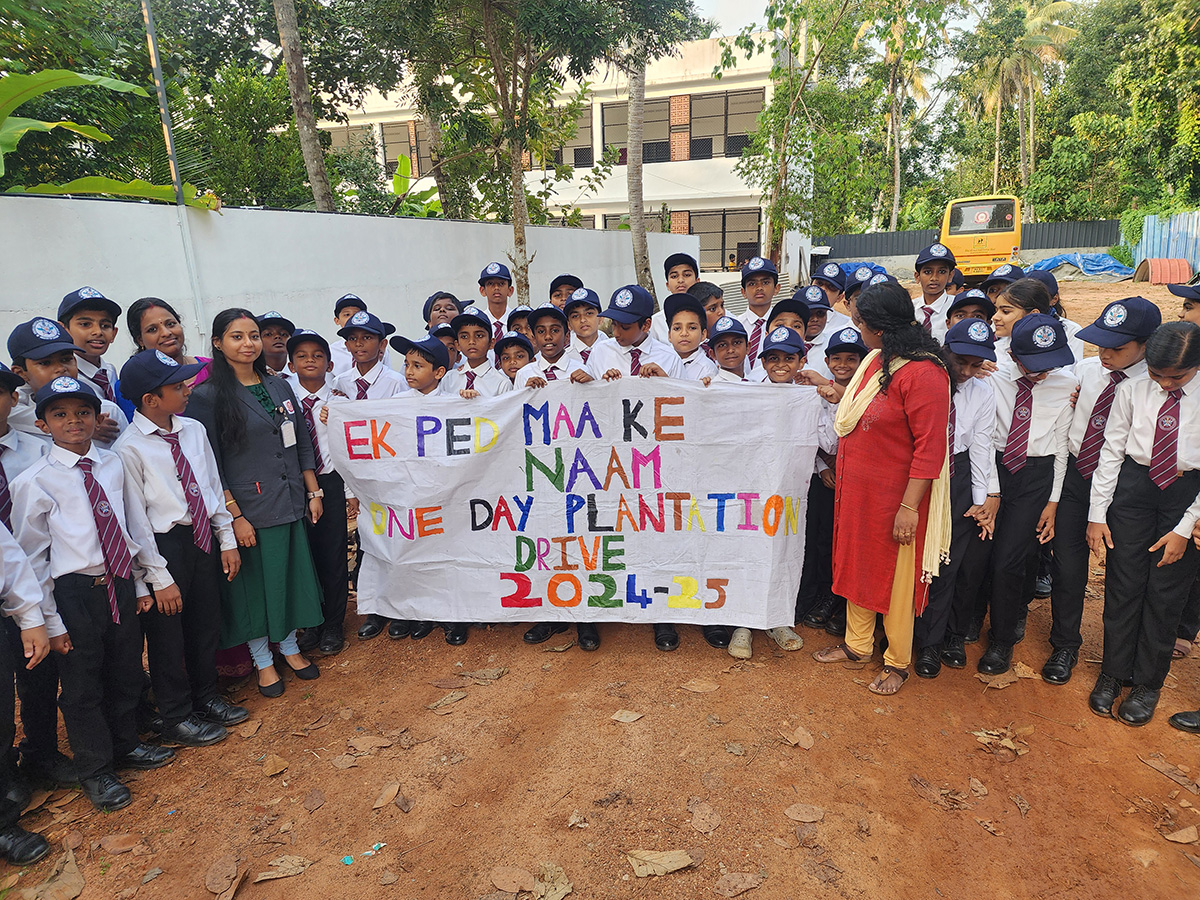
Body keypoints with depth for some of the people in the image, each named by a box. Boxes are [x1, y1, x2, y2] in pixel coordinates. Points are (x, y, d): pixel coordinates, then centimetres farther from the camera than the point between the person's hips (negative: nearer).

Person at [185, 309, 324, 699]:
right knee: (255, 582, 7)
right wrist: (234, 516, -15)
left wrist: (313, 493, 7)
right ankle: (262, 660, 26)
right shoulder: (207, 396, -8)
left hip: (291, 505, 5)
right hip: (248, 510, -5)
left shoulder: (279, 387, 8)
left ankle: (290, 646, 34)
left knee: (292, 574, 14)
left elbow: (302, 444, 12)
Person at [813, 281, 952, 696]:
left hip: (894, 496, -8)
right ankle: (857, 644, 40)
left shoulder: (923, 373, -23)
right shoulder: (876, 360, 4)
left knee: (895, 580, 9)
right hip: (857, 490, 8)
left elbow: (930, 447, -24)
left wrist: (909, 507, -24)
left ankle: (897, 662, 30)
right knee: (857, 565, 20)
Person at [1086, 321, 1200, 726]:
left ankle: (1148, 682, 27)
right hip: (1133, 484, 1)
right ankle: (1113, 672, 27)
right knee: (1122, 584, 8)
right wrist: (1097, 512, -2)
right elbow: (1112, 451, 0)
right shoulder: (1132, 390, -7)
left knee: (1166, 592, 8)